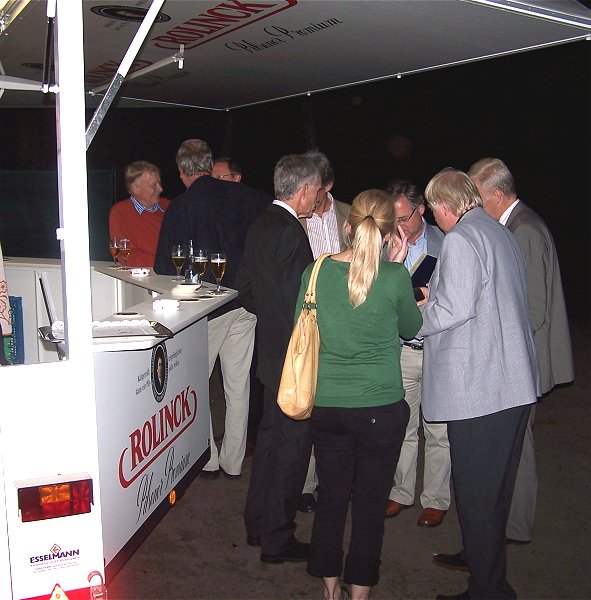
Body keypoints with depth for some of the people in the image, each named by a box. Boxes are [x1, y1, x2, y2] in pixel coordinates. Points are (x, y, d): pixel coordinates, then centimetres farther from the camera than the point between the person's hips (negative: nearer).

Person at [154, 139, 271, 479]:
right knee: (238, 386, 13)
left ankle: (208, 460, 17)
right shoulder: (243, 195, -1)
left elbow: (165, 268, -9)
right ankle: (233, 462, 23)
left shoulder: (180, 209, -11)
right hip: (245, 304, 4)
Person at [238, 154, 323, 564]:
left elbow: (246, 289, 15)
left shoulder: (259, 227, 8)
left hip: (271, 350, 10)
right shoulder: (291, 233, -22)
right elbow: (300, 303, -23)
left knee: (271, 436, 20)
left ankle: (258, 523, 34)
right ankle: (277, 538, 14)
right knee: (292, 443, 2)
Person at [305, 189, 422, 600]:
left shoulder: (317, 271, -4)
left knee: (330, 499, 16)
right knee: (370, 505, 11)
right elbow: (411, 328, 6)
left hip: (326, 407, 3)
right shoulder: (395, 276, -12)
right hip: (380, 408, -3)